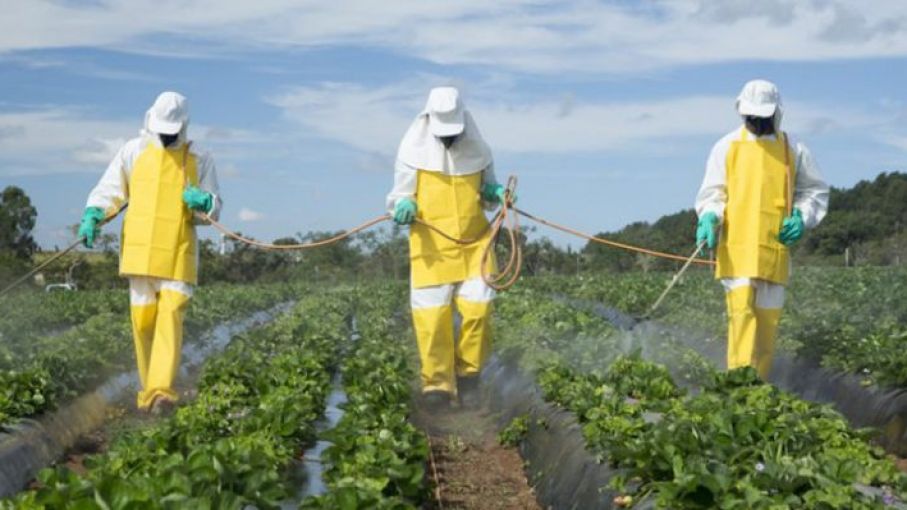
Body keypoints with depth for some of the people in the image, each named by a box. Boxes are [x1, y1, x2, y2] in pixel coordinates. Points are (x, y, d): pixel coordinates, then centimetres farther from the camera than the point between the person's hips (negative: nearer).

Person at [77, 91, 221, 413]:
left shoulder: (199, 159, 8)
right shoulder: (133, 151, 8)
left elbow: (214, 209, 9)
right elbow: (109, 190, 12)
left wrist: (204, 202, -14)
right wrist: (92, 216, -6)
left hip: (178, 254, -1)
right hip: (139, 250, 1)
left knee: (171, 314, -15)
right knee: (143, 319, 3)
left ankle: (161, 390, -21)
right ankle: (148, 389, 16)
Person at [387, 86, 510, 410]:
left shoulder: (477, 151, 4)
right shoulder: (414, 152, -2)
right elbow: (399, 195, 5)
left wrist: (495, 193, -4)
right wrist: (404, 207, -18)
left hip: (474, 243, 2)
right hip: (432, 246, -2)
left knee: (478, 306, -8)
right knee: (431, 314, -5)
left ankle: (468, 374, 13)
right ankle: (438, 384, 7)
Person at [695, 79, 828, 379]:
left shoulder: (793, 150, 11)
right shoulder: (727, 147, 8)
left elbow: (816, 191, 20)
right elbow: (712, 193, 9)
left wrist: (802, 218, 1)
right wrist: (709, 218, -11)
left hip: (775, 248, 2)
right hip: (736, 246, -2)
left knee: (768, 316, 3)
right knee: (741, 309, -15)